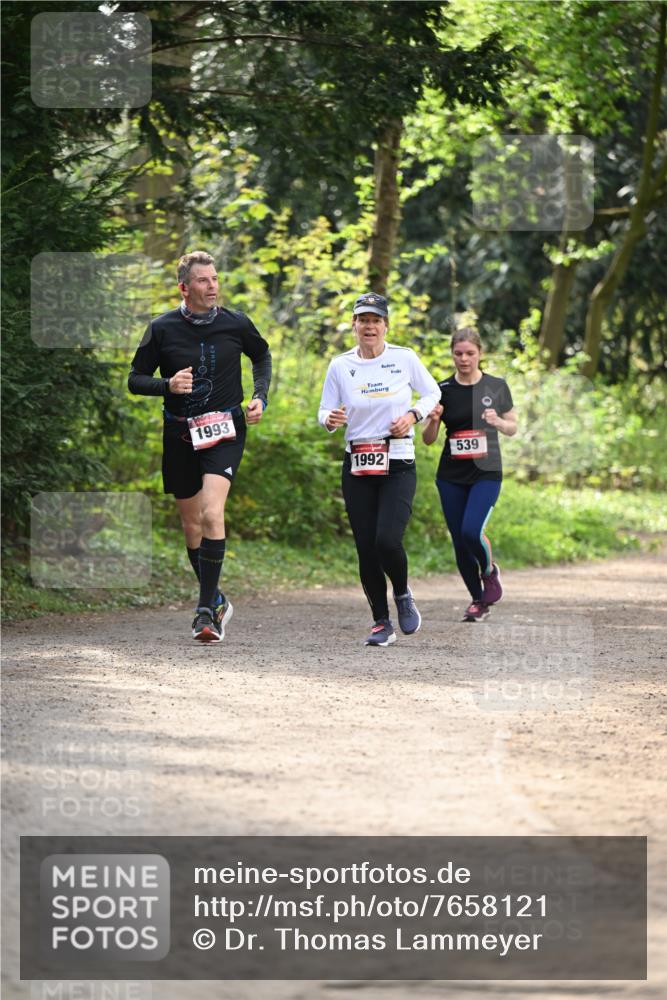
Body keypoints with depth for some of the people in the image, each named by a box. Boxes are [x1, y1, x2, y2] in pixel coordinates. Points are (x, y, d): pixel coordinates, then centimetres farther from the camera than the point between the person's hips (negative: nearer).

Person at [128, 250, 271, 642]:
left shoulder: (235, 324, -2)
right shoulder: (162, 329, -4)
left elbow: (262, 356, 19)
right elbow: (136, 379, 3)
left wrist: (260, 396, 4)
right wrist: (167, 385, -16)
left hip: (225, 432, -2)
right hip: (180, 434, 2)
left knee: (212, 513, -21)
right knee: (192, 524, 10)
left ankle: (206, 610, -19)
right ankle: (217, 601, 30)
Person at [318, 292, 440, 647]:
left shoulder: (405, 359, -1)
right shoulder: (340, 365, 2)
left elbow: (432, 394, 12)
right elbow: (325, 411, 7)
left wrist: (413, 416, -7)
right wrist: (330, 419, -17)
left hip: (399, 465, -2)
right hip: (357, 467, 2)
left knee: (387, 539, -19)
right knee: (365, 549, -1)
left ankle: (403, 595, 11)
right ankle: (382, 623, 14)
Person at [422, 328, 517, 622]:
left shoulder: (496, 386, 0)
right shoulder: (443, 390, 1)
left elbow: (513, 428, 9)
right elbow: (428, 439, 4)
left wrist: (497, 422, -13)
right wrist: (433, 420, -17)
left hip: (487, 472, -2)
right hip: (451, 476, 2)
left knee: (471, 531, -21)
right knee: (459, 542, 3)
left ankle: (489, 571, 10)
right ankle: (478, 600, 22)